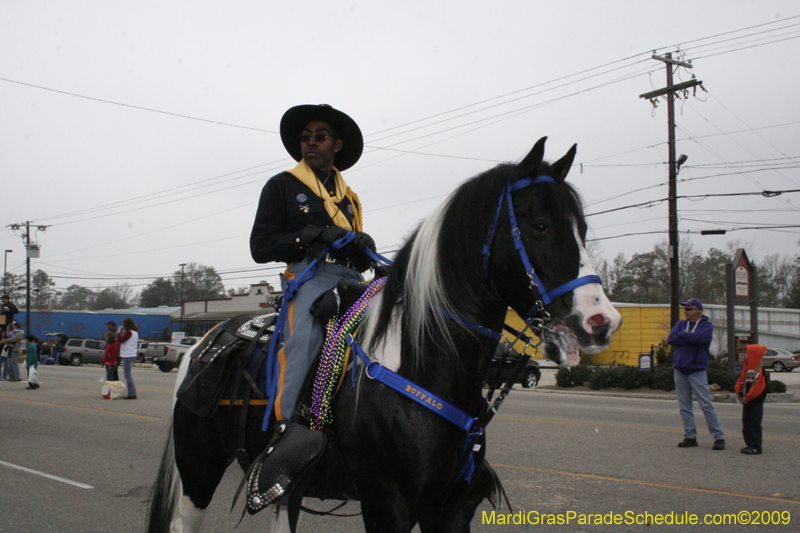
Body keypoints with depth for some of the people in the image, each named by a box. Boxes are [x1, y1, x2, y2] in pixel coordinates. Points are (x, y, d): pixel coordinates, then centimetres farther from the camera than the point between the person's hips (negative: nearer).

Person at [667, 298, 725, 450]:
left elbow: (700, 338, -21)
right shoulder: (681, 324, 14)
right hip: (680, 370, 5)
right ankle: (690, 437, 14)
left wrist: (683, 335, -7)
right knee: (684, 406, 7)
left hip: (697, 370, -5)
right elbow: (670, 339, -1)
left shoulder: (707, 325, -1)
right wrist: (690, 338, -9)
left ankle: (719, 437, -1)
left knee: (706, 405, -7)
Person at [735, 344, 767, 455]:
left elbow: (758, 387, -20)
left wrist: (747, 398, -18)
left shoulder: (760, 370, -15)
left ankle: (756, 447, -4)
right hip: (746, 400, 9)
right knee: (746, 424, 11)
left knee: (755, 424, -7)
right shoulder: (746, 368, 12)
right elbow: (741, 381, 18)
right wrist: (738, 393, 3)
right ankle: (750, 444, 18)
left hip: (756, 401, -9)